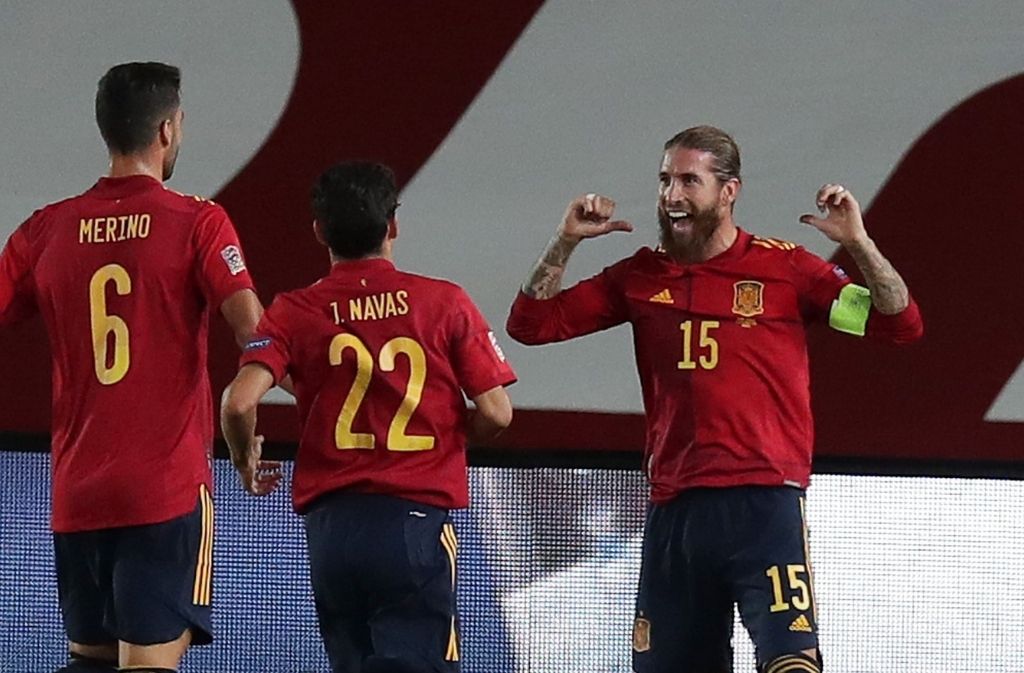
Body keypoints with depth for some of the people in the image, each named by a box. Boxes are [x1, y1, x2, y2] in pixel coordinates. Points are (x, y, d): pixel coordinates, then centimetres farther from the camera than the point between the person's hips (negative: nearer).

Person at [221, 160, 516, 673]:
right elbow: (495, 414, 0)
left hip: (331, 520, 2)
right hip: (417, 516, -2)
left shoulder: (294, 312, 2)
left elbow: (239, 404, -10)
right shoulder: (445, 303, 1)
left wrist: (246, 461, 11)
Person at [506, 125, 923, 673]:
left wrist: (857, 243, -13)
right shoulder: (642, 277, 12)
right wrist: (567, 241, 3)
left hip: (763, 505, -4)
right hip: (674, 510, 4)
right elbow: (530, 323, 14)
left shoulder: (783, 268, 3)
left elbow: (900, 324, 0)